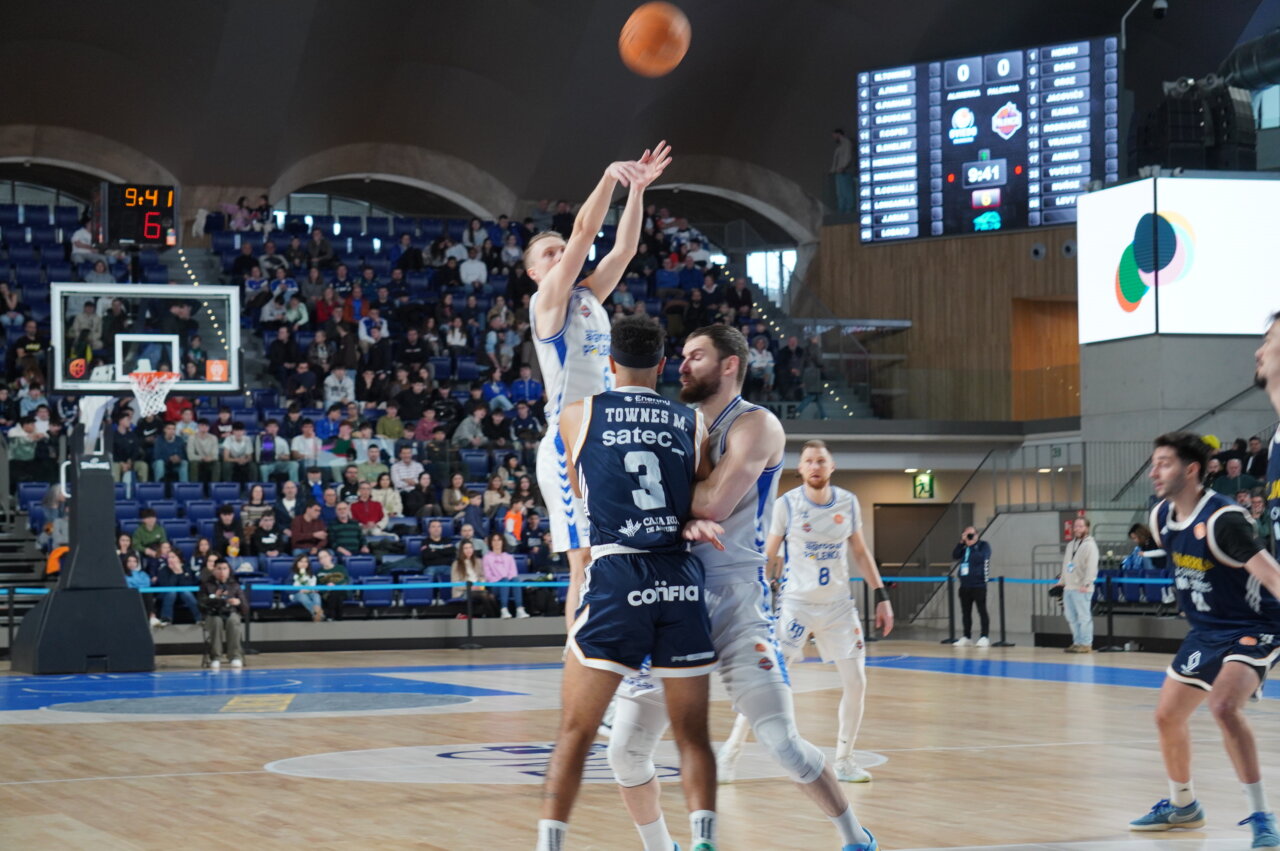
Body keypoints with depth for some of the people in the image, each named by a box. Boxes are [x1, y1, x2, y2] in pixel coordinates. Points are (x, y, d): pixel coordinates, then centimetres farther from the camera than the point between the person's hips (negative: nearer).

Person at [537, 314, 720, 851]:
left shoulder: (578, 415, 9)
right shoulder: (692, 422, 12)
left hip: (615, 580, -2)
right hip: (682, 583, 2)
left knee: (574, 735, 3)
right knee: (691, 734, 10)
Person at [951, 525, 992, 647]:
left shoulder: (983, 545, -1)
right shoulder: (963, 548, 16)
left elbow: (981, 557, -18)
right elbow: (955, 556, 2)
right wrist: (962, 542, -3)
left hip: (978, 585, -6)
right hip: (964, 585, 6)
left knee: (982, 611, -6)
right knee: (965, 612, 10)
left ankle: (984, 637, -5)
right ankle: (966, 637, 17)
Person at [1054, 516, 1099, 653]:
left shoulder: (1090, 545, -6)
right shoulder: (1071, 544, 20)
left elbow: (1091, 567, -14)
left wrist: (1086, 584, -21)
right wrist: (1062, 581, 23)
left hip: (1081, 589, -8)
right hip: (1068, 588, 8)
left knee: (1084, 616, -7)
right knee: (1071, 616, 10)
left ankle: (1086, 644, -4)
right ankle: (1077, 642, 18)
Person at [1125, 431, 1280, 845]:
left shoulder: (1222, 519, -26)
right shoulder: (1161, 518, -1)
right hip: (1205, 630, 9)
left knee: (1223, 706, -30)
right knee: (1168, 715, 13)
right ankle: (1182, 806, 37)